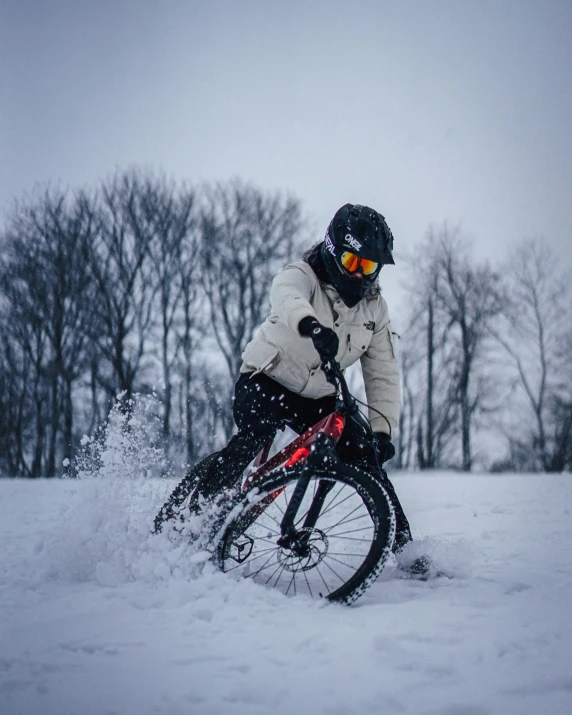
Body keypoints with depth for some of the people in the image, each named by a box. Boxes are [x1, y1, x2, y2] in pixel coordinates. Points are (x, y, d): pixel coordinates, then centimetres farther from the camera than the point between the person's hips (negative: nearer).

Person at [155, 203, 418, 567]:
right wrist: (309, 324, -65)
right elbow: (286, 296, -41)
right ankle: (175, 516, -27)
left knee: (365, 457, -10)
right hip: (267, 381, -5)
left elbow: (384, 375, -1)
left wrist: (382, 429, -17)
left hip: (317, 399, 5)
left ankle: (403, 544, 3)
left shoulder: (375, 308, 0)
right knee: (252, 439, -32)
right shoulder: (305, 276, -15)